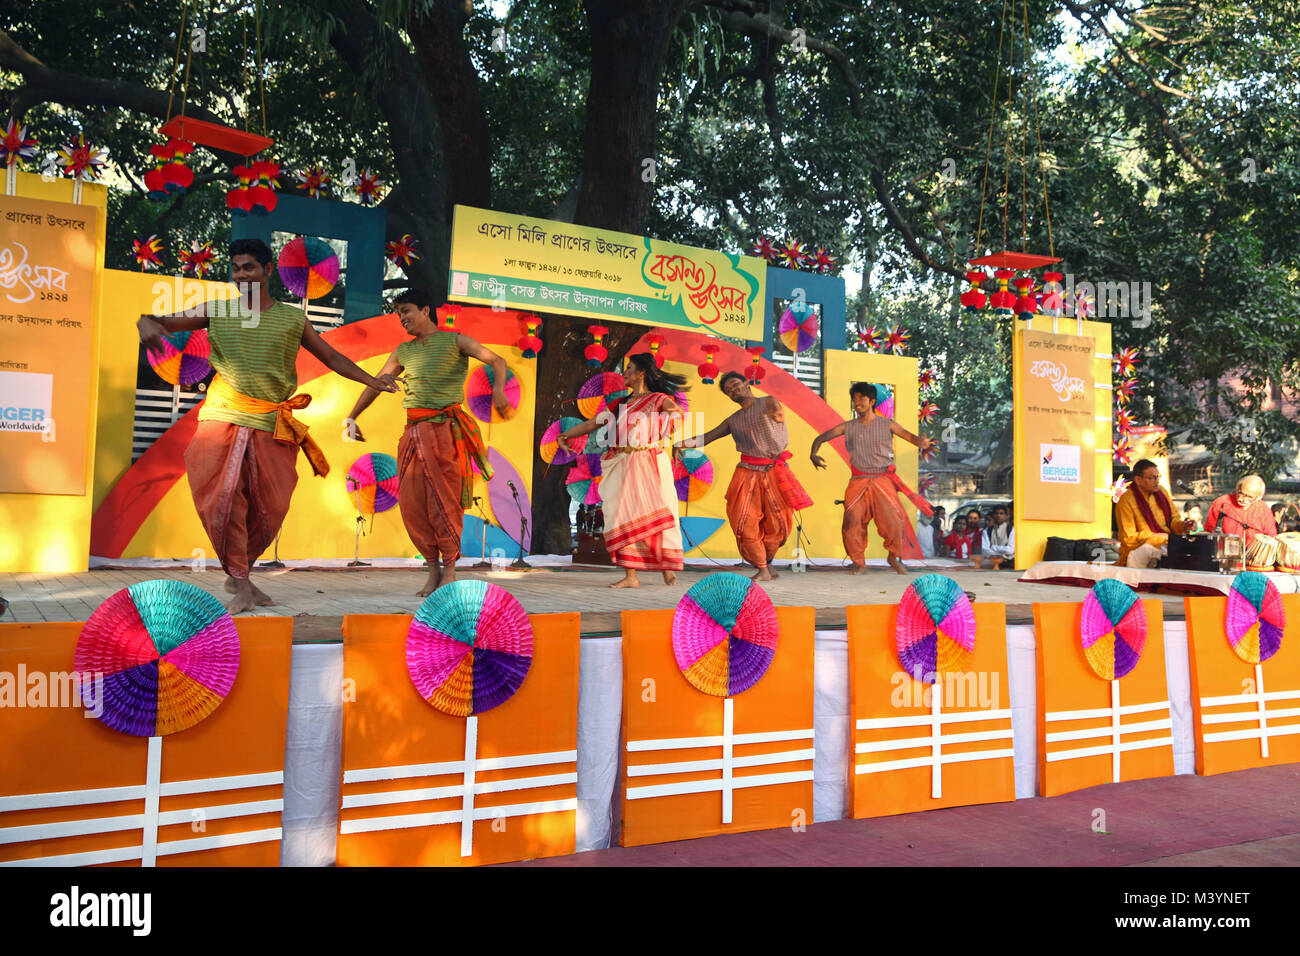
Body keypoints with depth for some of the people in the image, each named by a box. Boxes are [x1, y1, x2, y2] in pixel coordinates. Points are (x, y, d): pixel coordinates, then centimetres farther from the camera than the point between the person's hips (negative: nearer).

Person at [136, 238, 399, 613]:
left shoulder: (293, 319, 8)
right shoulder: (217, 312, 7)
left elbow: (331, 357, 14)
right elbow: (164, 322, 4)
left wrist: (372, 380, 3)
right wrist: (147, 322, -21)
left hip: (271, 426, 1)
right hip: (223, 418, -1)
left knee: (269, 509, 3)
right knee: (223, 498, -10)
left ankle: (238, 574, 24)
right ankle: (240, 582, -2)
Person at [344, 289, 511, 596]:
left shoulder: (455, 341, 5)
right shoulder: (403, 352, 19)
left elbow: (496, 360, -5)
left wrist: (498, 388, -25)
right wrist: (351, 417, 18)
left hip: (445, 429, -5)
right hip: (413, 432, 5)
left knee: (444, 501, -5)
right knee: (411, 501, -1)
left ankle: (449, 570, 4)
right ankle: (433, 568, 10)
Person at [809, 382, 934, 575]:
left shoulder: (887, 424, 4)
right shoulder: (848, 427, 8)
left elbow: (911, 437, 0)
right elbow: (821, 438, 9)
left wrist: (923, 443, -24)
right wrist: (814, 454, -12)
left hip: (883, 481, -1)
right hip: (858, 482, 1)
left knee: (894, 521, -11)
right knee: (852, 523, -8)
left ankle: (894, 558, 15)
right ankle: (859, 563, 12)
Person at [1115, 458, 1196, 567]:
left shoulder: (1161, 491, 8)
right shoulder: (1126, 501, -12)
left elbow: (1174, 518, 17)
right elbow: (1129, 538, -15)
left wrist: (1182, 526, -7)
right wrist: (1163, 538, -19)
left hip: (1166, 543, 7)